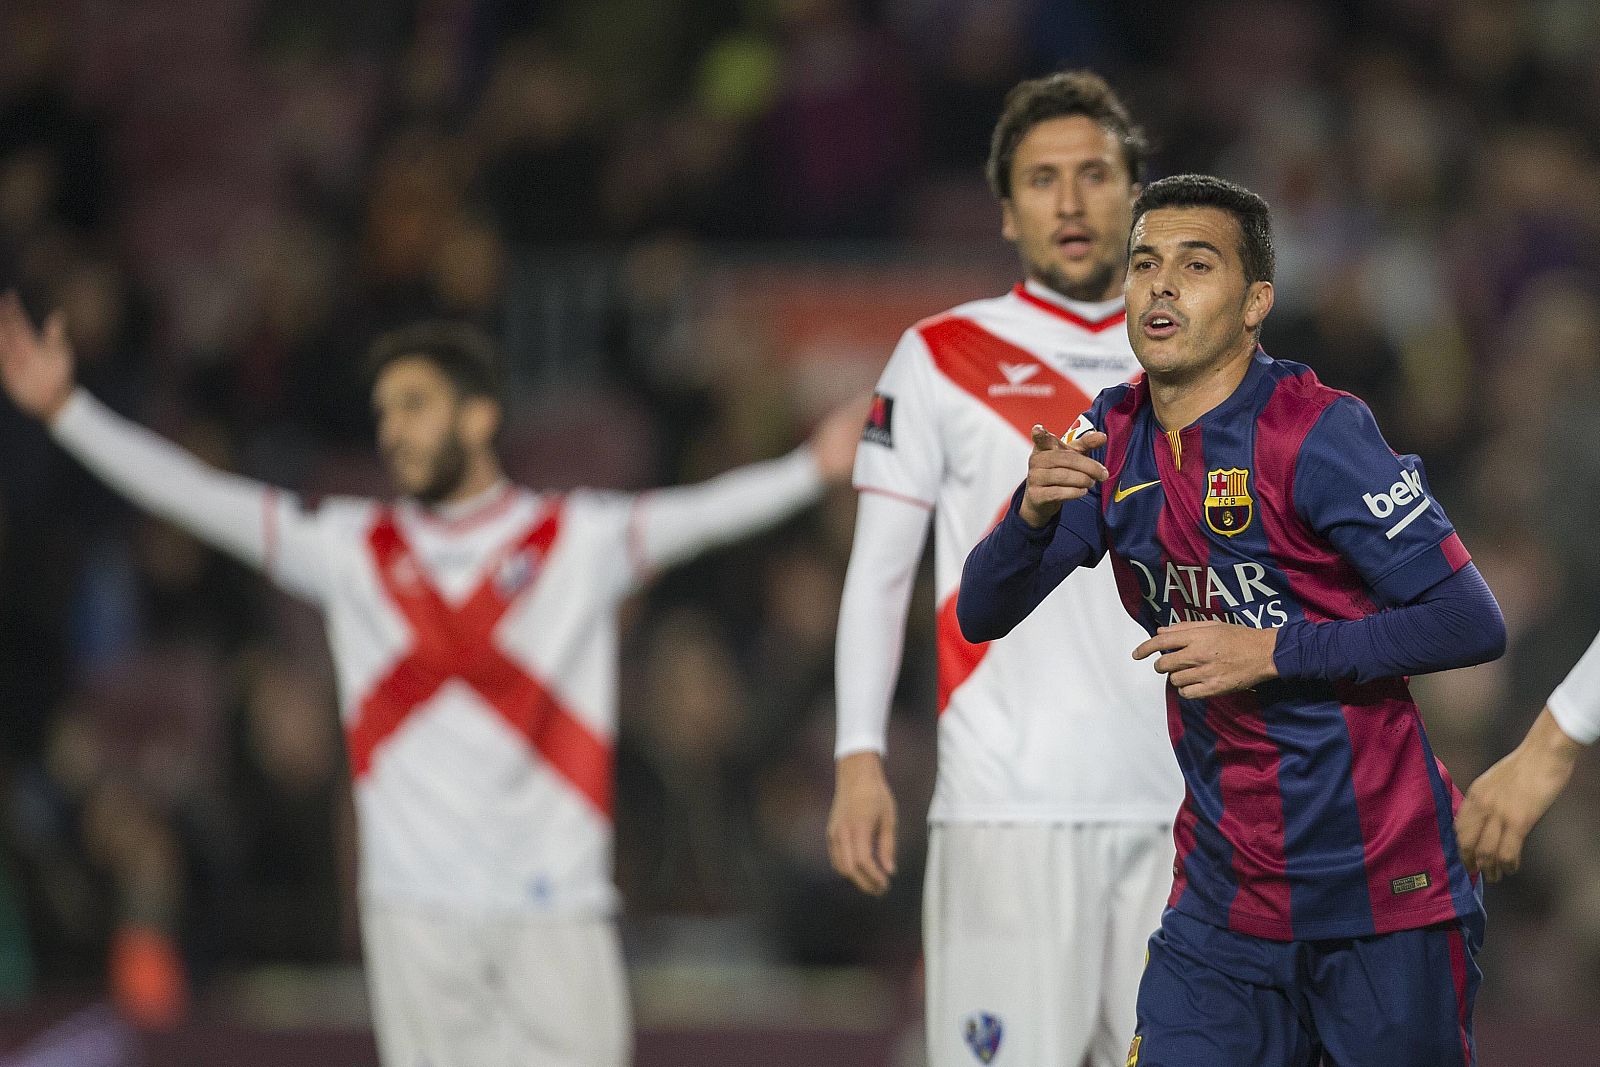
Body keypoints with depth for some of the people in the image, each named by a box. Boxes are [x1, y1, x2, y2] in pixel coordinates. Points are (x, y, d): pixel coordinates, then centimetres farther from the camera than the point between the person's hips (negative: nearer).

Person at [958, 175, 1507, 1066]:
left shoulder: (1316, 432, -12)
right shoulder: (1113, 439, 6)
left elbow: (1474, 625, -15)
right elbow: (982, 616, 3)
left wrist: (1270, 653, -19)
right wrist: (1034, 512, -17)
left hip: (1383, 897, -5)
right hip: (1223, 904, 5)